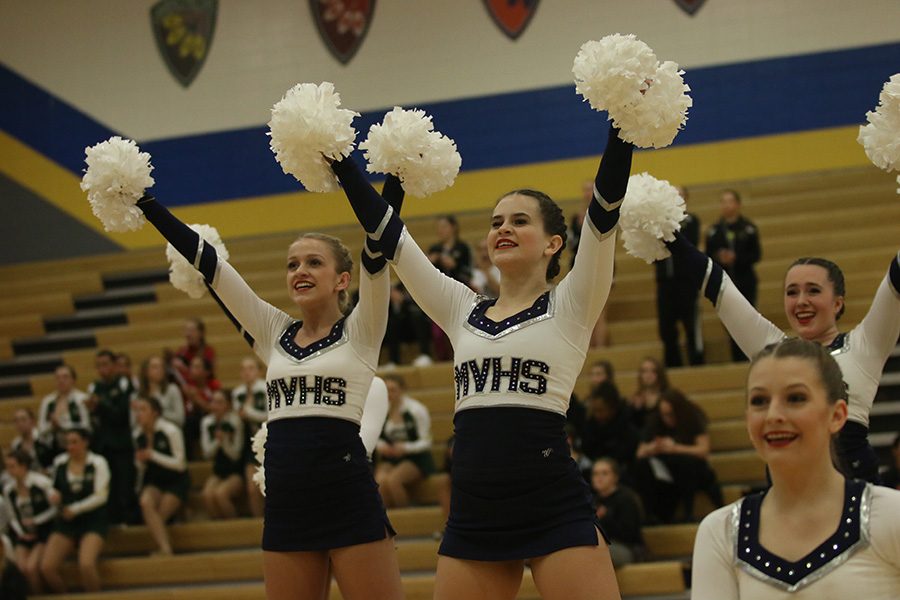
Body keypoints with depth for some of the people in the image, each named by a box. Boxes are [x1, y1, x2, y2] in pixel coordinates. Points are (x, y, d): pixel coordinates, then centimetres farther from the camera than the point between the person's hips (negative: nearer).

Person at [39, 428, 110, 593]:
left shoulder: (97, 463, -4)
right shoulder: (59, 462, 6)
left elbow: (101, 496, -9)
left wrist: (75, 509, -13)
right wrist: (54, 495, -8)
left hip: (93, 520, -4)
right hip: (66, 521, 4)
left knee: (86, 564, -30)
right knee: (46, 567, -14)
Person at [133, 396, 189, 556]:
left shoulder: (171, 431, -14)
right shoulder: (138, 434, 2)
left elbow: (180, 464, -14)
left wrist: (153, 455, -21)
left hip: (176, 481, -3)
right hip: (153, 480, 3)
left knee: (159, 517, -22)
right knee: (146, 502, -30)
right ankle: (165, 548, -36)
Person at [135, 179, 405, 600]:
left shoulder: (360, 333, 2)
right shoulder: (272, 333, 13)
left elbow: (378, 248, -9)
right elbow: (206, 262, 10)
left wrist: (395, 177, -18)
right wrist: (146, 203, 9)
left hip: (350, 502, -5)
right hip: (286, 508, 5)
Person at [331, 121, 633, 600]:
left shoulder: (570, 307, 3)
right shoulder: (462, 310, 15)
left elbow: (604, 211, -8)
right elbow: (386, 233, 14)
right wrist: (340, 163, 11)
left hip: (555, 513, -5)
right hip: (472, 519, 5)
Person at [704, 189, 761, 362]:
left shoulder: (748, 228, 0)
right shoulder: (714, 231, 6)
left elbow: (756, 255, -4)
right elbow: (708, 257, 5)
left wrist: (736, 258, -17)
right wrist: (719, 258, -16)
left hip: (745, 283, -2)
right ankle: (737, 360, 8)